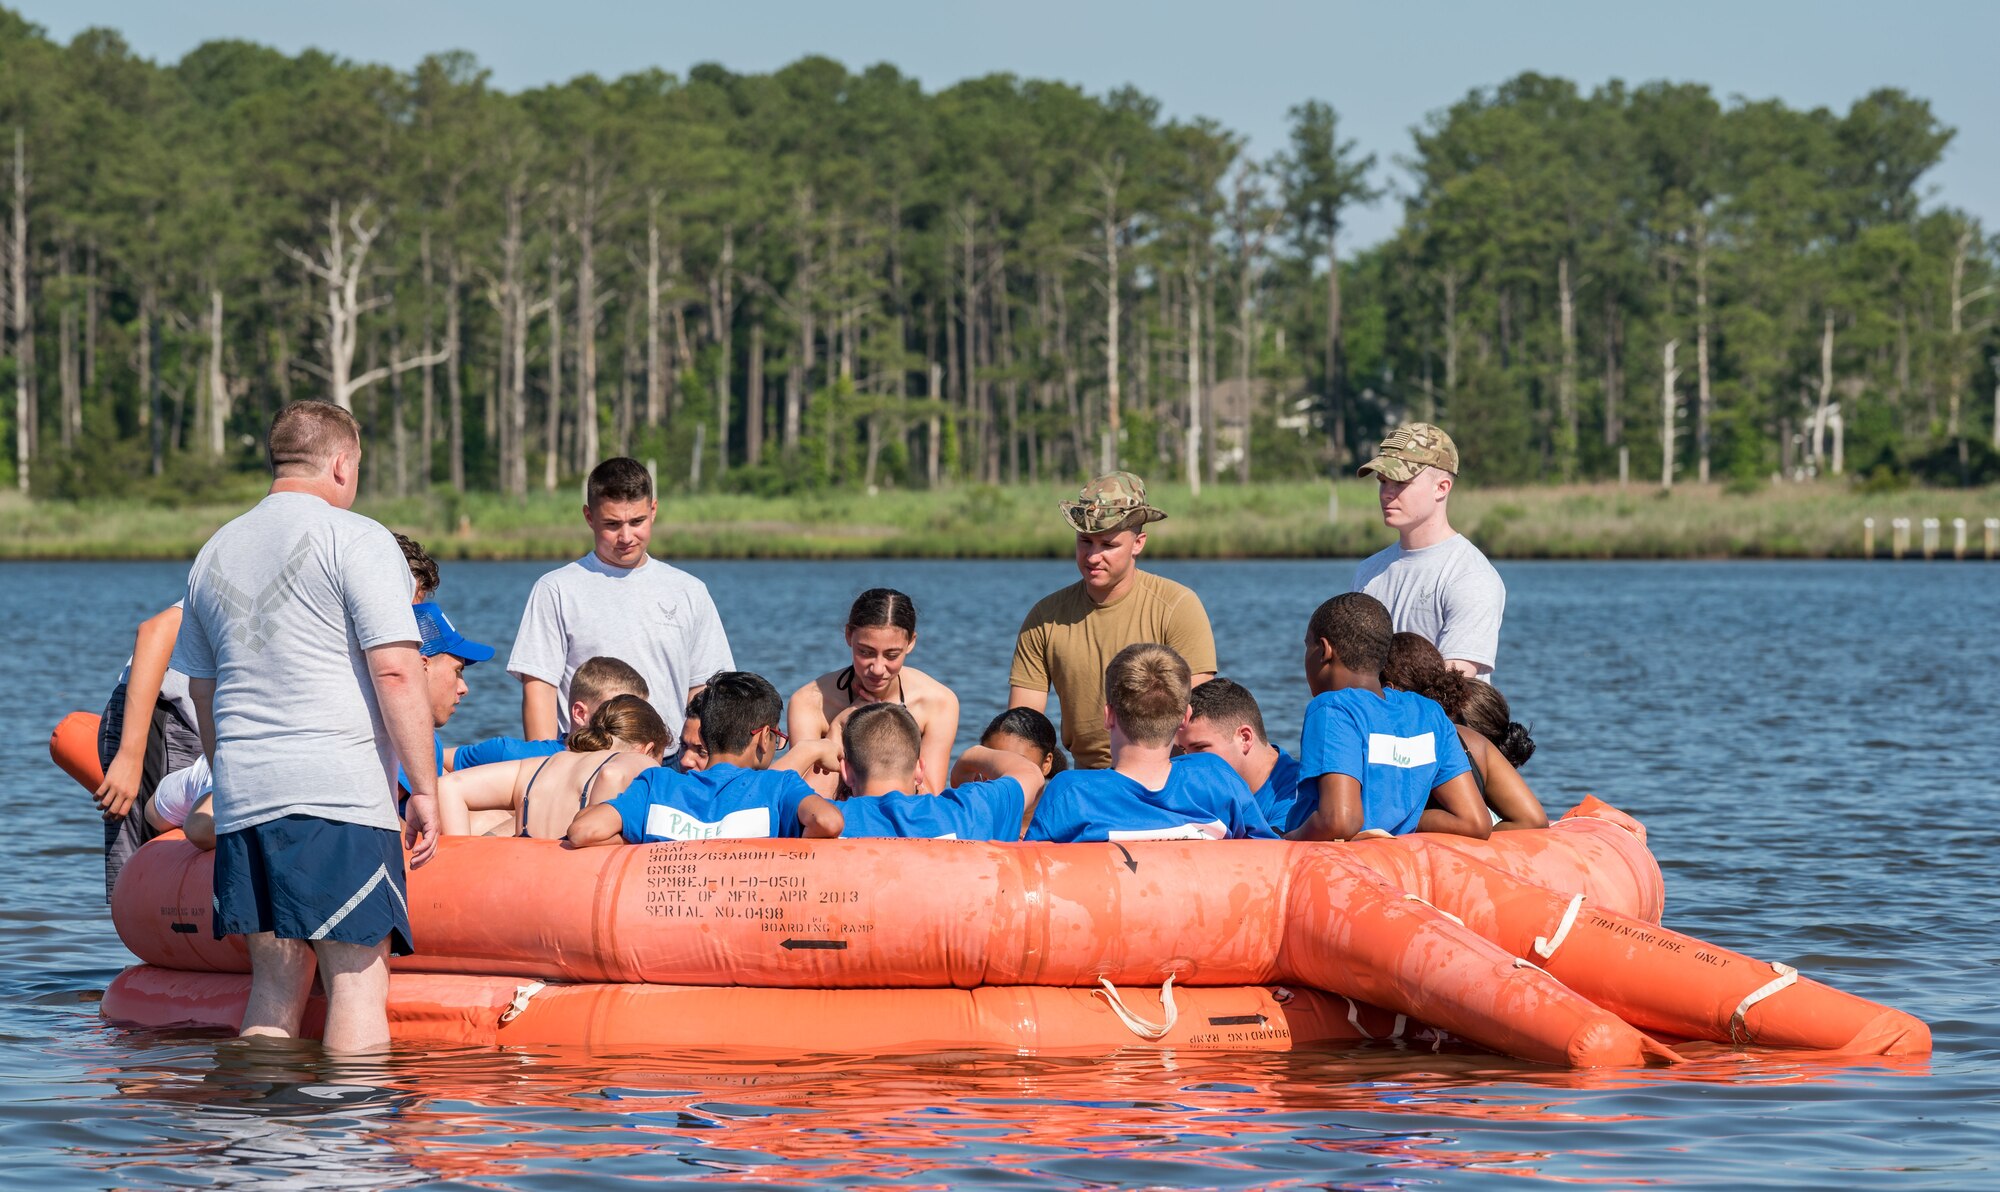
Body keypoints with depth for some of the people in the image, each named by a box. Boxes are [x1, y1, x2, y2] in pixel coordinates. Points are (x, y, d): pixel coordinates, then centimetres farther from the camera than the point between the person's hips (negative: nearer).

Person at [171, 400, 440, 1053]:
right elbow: (396, 673, -12)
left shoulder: (213, 554, 17)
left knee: (276, 980, 11)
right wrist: (425, 789, -8)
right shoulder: (356, 539, -4)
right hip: (339, 791, -6)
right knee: (357, 975, -5)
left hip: (241, 800, 6)